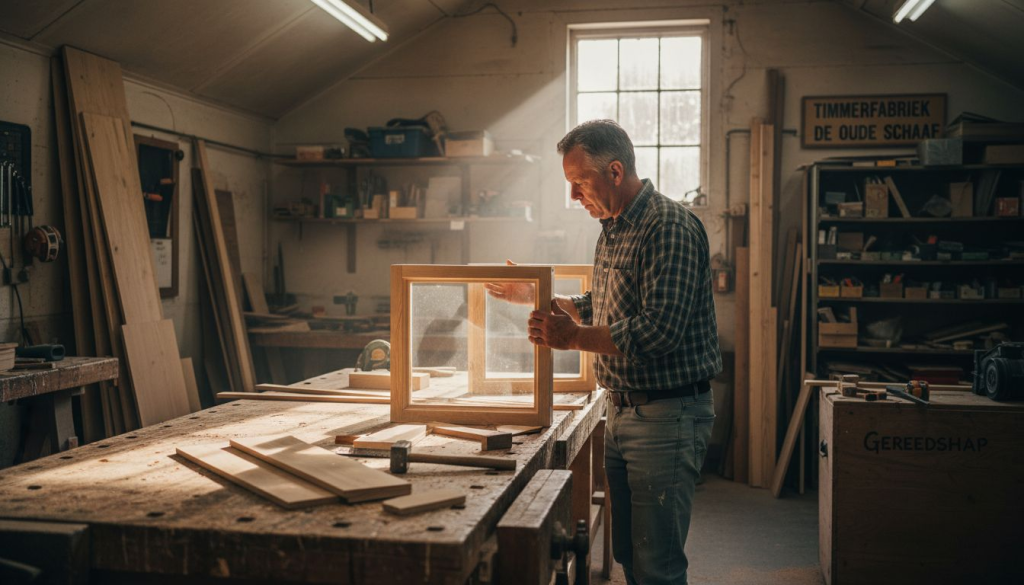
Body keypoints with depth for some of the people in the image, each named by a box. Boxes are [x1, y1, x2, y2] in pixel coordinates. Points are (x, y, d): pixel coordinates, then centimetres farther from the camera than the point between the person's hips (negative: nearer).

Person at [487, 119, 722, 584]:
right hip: (622, 410, 9)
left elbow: (659, 332, -26)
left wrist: (573, 338, -21)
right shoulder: (612, 229, 13)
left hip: (667, 414, -9)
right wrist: (535, 297, 20)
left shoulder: (669, 227, -17)